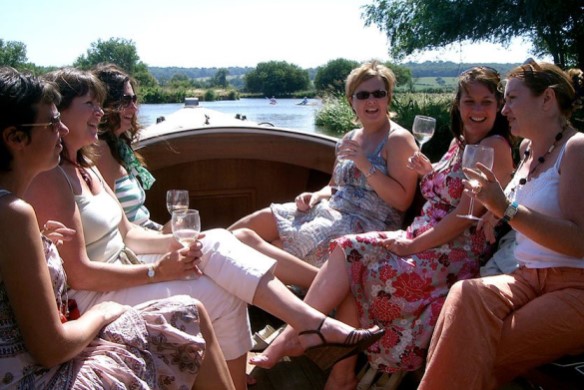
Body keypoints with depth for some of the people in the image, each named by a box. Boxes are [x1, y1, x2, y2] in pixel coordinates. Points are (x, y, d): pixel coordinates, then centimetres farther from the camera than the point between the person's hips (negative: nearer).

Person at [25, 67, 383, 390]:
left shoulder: (86, 167, 13)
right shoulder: (50, 179, -18)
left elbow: (125, 231, 13)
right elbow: (78, 273, -22)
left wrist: (172, 243, -4)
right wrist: (156, 271, -19)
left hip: (122, 273, 9)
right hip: (92, 299, -9)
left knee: (216, 242, -12)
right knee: (222, 296, -18)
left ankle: (316, 324, -18)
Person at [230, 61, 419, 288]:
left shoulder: (398, 139, -6)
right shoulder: (350, 138, 16)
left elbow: (402, 201, -14)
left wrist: (365, 165, -21)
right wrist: (317, 196, 2)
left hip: (362, 227, -9)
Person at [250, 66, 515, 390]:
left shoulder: (494, 147, -10)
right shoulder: (460, 143, 16)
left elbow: (466, 215, -18)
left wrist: (412, 245, -17)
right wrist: (430, 171, 5)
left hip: (452, 257, -8)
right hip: (422, 242, 8)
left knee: (355, 273, -18)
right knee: (347, 251, -13)